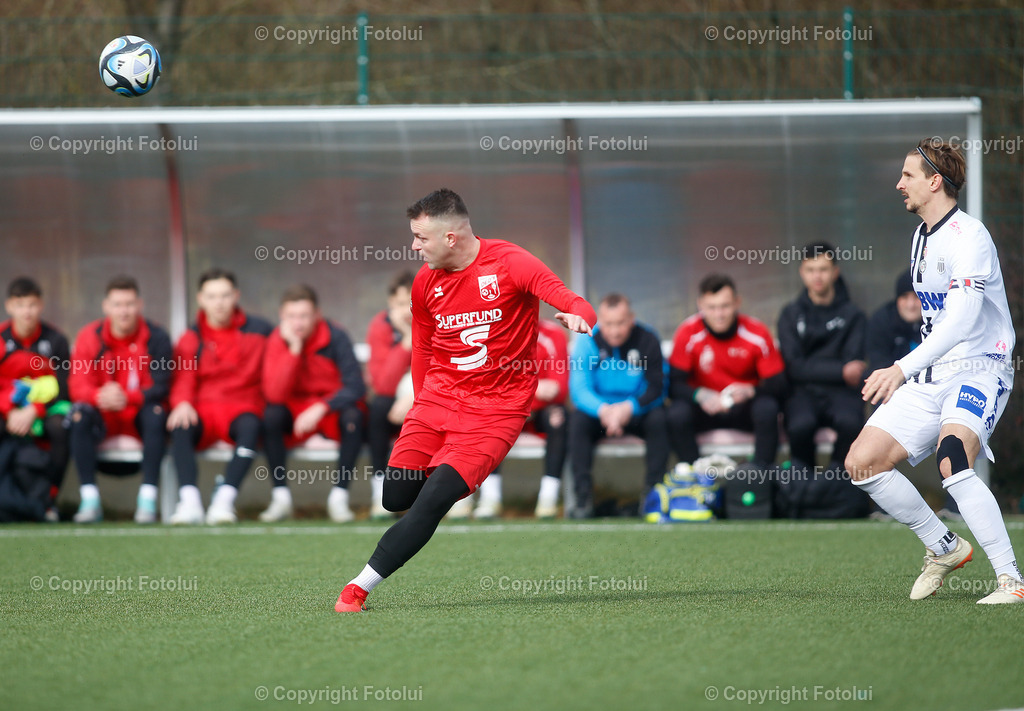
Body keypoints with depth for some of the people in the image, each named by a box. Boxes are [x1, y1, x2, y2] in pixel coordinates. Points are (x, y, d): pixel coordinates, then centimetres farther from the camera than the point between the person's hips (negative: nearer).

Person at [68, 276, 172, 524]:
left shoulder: (156, 338, -7)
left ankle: (147, 500, -32)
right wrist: (99, 396, -36)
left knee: (156, 413, -33)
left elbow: (161, 389, -15)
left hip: (140, 415, -1)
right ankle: (90, 500, -28)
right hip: (104, 419, 1)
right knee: (80, 415, -29)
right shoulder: (89, 336, -3)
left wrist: (127, 397, -36)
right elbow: (78, 385, -11)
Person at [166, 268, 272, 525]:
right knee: (180, 427, -33)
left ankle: (225, 500, -41)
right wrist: (182, 403, -20)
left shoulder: (258, 331, 8)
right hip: (203, 410, 1)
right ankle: (189, 501, -40)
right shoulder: (191, 338, 10)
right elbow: (183, 379, 1)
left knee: (251, 426, -37)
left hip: (241, 409, -1)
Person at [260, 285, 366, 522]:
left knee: (353, 415, -34)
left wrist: (322, 408, -33)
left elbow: (356, 387, -21)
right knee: (271, 414, -30)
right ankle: (280, 498, -22)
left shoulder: (336, 337, -14)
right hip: (296, 411, 1)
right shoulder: (278, 341, -10)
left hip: (333, 408, -1)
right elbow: (274, 395, -23)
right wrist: (294, 349, -28)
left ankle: (339, 497, -25)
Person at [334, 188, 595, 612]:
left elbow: (573, 304, -20)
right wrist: (421, 409, 17)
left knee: (433, 501, -19)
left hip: (495, 409, -5)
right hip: (439, 398, 5)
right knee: (395, 497, -5)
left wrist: (576, 316, -43)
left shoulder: (509, 263, -12)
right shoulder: (426, 282, 6)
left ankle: (361, 586, -13)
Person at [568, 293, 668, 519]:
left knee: (658, 419, -31)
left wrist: (629, 408, -34)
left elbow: (656, 388, -15)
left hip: (637, 413, -1)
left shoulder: (647, 340, -13)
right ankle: (583, 497, -26)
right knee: (578, 420, -29)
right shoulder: (588, 341, -11)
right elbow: (579, 388, -17)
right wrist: (603, 409, -37)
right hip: (599, 410, 1)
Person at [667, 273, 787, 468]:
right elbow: (674, 383, -14)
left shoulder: (757, 333, -13)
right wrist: (700, 395, -35)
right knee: (677, 414, -31)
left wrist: (750, 391, -34)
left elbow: (778, 384, -12)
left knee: (767, 408, -33)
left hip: (745, 406, 0)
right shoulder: (688, 333, -13)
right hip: (706, 408, 0)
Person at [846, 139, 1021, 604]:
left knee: (952, 463, -33)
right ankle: (943, 548, 14)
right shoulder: (921, 238, 14)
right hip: (930, 374, 9)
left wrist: (903, 368, -30)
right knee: (862, 462, -2)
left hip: (979, 369, -9)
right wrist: (909, 373, 25)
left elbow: (962, 320, -25)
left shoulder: (968, 236, -15)